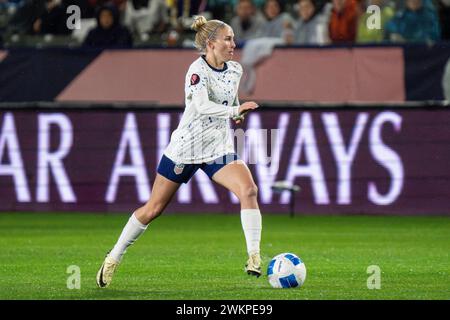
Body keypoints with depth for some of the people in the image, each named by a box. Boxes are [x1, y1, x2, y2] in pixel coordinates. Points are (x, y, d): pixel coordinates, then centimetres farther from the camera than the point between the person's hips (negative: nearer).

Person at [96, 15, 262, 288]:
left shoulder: (235, 70, 3)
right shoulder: (198, 70, -18)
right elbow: (202, 106, -34)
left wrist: (235, 114, 8)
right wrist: (235, 110, -44)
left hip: (219, 148, 5)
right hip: (185, 148, -5)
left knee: (249, 190, -21)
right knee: (154, 208, 4)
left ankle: (254, 257, -19)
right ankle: (113, 259, 20)